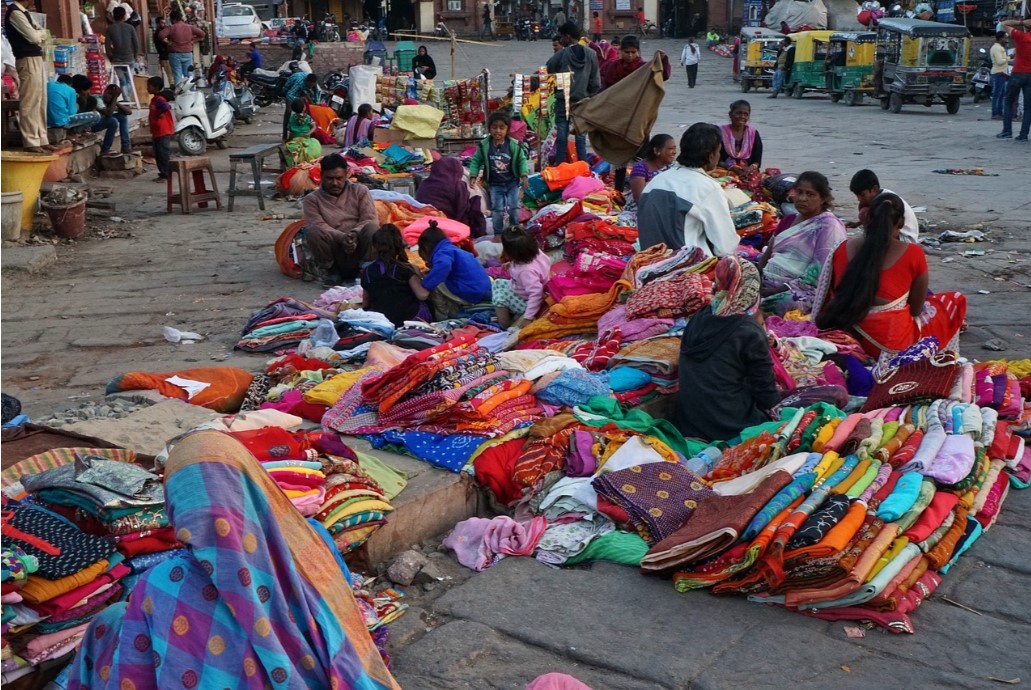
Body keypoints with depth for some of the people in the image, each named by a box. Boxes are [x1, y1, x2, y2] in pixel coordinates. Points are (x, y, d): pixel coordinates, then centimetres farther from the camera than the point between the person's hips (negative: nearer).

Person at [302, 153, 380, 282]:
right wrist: (342, 237, -27)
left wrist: (354, 234, -23)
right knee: (313, 231, -28)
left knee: (371, 228, -30)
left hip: (360, 250, 0)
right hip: (334, 254, 0)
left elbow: (371, 219, -2)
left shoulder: (360, 191, 10)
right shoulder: (312, 199, 7)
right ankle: (331, 270, -8)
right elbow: (318, 226, -9)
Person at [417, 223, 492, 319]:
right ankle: (452, 313, 17)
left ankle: (442, 319, 5)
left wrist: (424, 285, -28)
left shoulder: (442, 253, -8)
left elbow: (443, 266, -32)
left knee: (433, 286, -7)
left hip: (471, 293, -10)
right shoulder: (452, 249, 22)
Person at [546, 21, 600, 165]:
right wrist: (589, 95, 14)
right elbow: (596, 82, 1)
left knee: (562, 137, 3)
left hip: (563, 101, -2)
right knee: (581, 138, 6)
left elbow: (547, 71, -1)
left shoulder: (561, 54, -8)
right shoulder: (591, 54, 0)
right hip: (583, 101, 2)